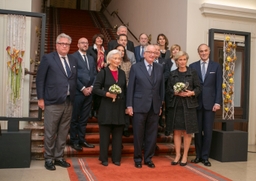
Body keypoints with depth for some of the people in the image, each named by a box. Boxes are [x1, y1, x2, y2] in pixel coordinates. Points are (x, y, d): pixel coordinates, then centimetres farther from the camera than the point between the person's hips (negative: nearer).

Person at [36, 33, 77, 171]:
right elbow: (40, 79, -3)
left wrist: (74, 97, 6)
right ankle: (48, 159, 17)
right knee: (50, 133, 4)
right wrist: (40, 98, -7)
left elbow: (74, 79, 14)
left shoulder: (73, 60, 13)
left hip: (69, 102, 5)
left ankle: (59, 157, 24)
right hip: (53, 102, -5)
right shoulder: (48, 58, -2)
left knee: (63, 133, 11)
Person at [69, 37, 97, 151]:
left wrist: (91, 87, -1)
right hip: (78, 92, -6)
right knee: (75, 118, 3)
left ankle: (82, 140, 20)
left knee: (84, 118, 11)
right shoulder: (73, 57, -3)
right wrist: (83, 88, -12)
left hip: (89, 92, 6)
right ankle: (74, 141, 11)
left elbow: (94, 74, 14)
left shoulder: (91, 58, 18)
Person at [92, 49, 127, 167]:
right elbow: (95, 89, -7)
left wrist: (127, 105, 9)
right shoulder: (103, 72, -3)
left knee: (118, 134, 8)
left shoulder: (122, 73, 11)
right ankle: (104, 158, 15)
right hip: (106, 107, -4)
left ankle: (116, 158, 19)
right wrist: (107, 94, -20)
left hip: (120, 107, 4)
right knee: (105, 134, 3)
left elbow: (125, 90, 14)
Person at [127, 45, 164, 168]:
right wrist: (129, 105, -6)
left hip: (154, 107, 3)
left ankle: (148, 158, 23)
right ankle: (138, 158, 21)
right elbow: (130, 87, -2)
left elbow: (161, 87, 10)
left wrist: (160, 105, 7)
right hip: (139, 106, -3)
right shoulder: (136, 67, 0)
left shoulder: (159, 68, 9)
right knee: (138, 134, 6)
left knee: (152, 135, 8)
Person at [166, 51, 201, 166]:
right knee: (176, 131, 4)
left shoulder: (193, 73, 5)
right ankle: (177, 155, 16)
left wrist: (191, 93, -17)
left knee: (187, 131, 2)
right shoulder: (172, 74, 10)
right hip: (175, 105, 2)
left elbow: (198, 88, 2)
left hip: (188, 105, -1)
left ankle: (185, 155, 14)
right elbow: (168, 89, 6)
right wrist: (176, 93, -13)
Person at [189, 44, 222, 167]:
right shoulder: (193, 66, 6)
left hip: (210, 103, -1)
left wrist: (217, 102, -6)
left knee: (208, 131, 3)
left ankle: (205, 157, 13)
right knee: (197, 130, 7)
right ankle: (198, 155, 19)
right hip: (196, 102, 1)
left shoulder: (216, 66, 6)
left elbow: (218, 86, 2)